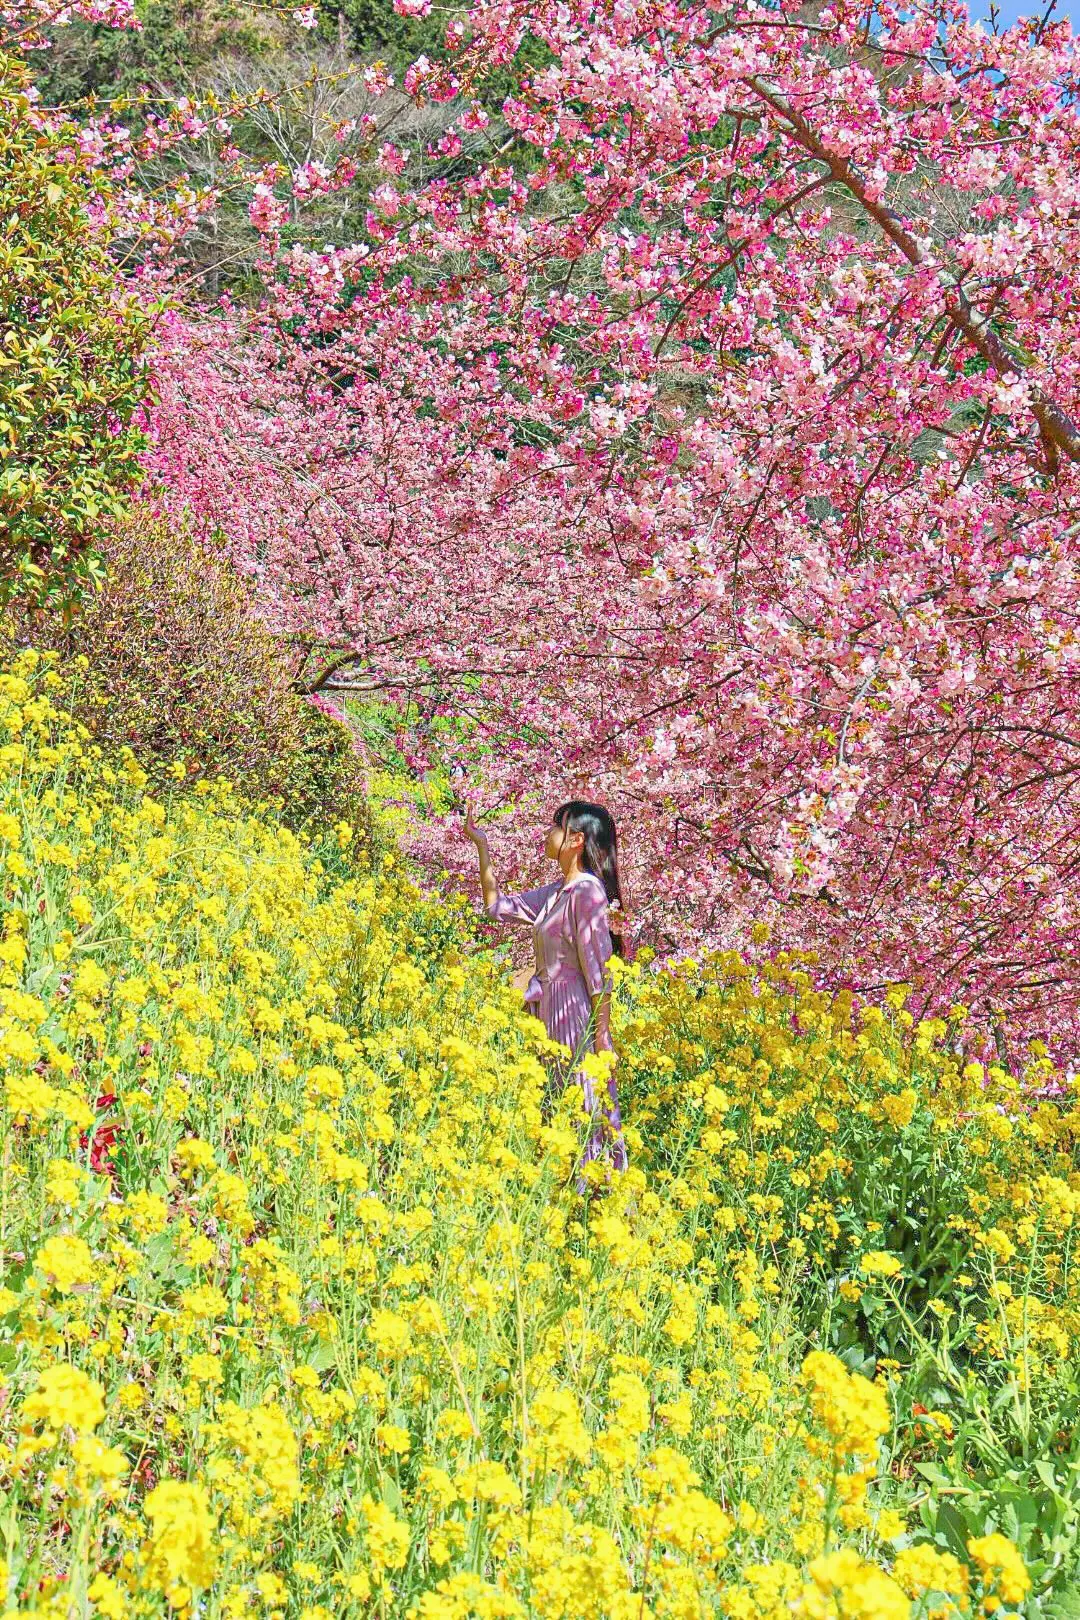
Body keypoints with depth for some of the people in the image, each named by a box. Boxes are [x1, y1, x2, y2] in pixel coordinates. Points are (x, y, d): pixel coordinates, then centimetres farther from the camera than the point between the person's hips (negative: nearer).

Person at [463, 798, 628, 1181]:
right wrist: (481, 847, 18)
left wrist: (602, 1038, -18)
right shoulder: (557, 892, 11)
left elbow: (599, 971, -17)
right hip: (552, 1013, 9)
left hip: (578, 1016, -9)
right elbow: (498, 906, 22)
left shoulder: (587, 891, -15)